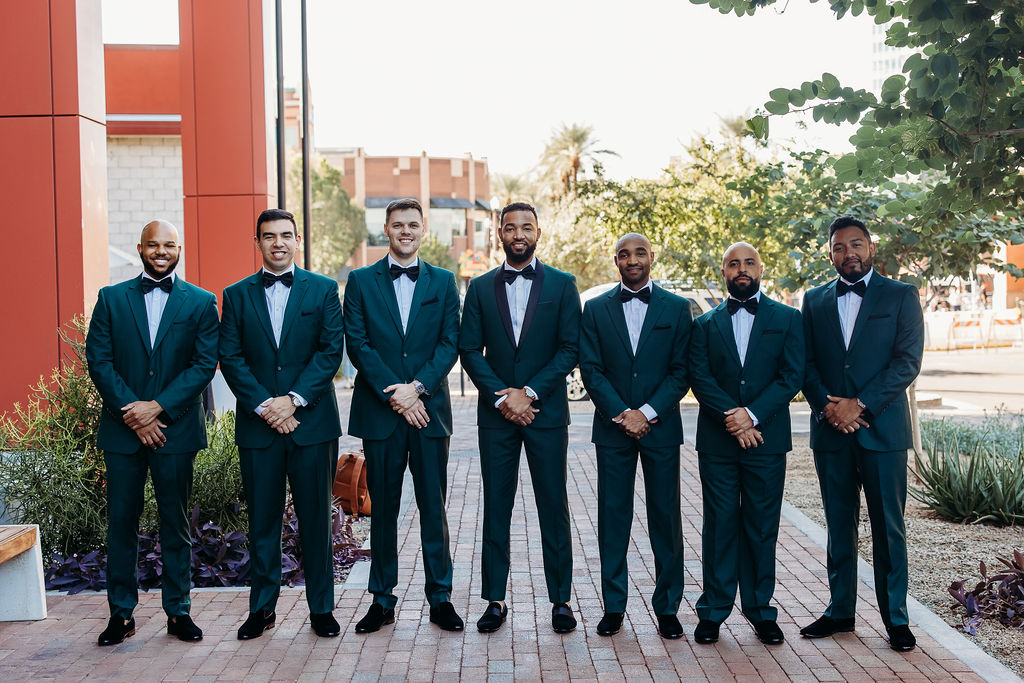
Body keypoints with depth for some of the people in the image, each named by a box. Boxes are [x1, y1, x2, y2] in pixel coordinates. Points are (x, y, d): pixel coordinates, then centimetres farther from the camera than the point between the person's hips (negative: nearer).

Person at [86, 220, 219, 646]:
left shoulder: (201, 303, 4)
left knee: (175, 522, 6)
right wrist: (133, 413, -10)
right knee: (121, 522, 5)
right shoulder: (111, 299, 7)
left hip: (175, 428, -1)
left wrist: (158, 407, -12)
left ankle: (178, 611, 16)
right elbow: (98, 360, 0)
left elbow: (205, 364, -3)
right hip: (122, 430, 1)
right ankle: (121, 614, 15)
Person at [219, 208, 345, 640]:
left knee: (316, 519, 5)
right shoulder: (237, 295, 8)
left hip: (312, 423, -1)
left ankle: (321, 608, 16)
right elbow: (231, 358, 1)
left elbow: (331, 352, -3)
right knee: (262, 520, 7)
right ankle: (262, 608, 19)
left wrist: (294, 399, -12)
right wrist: (264, 406, -11)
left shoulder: (323, 290, 5)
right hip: (257, 425, 1)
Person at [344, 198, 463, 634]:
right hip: (379, 412, 0)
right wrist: (394, 394, -12)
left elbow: (450, 344, 2)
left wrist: (417, 387, -12)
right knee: (383, 509, 7)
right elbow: (358, 343, -2)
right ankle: (382, 600, 17)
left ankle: (440, 598, 14)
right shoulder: (361, 281, 6)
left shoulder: (443, 282, 9)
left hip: (429, 409, 1)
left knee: (433, 506, 5)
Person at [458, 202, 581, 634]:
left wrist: (529, 393, -11)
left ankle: (561, 599, 14)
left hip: (546, 412, -1)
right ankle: (495, 600, 14)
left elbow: (570, 350, -2)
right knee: (496, 508, 5)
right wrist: (502, 396, -9)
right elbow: (469, 350, 3)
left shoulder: (562, 285, 4)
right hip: (496, 415, 1)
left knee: (554, 507, 3)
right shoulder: (480, 287, 9)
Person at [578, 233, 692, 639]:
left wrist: (647, 412, -11)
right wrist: (621, 414, -10)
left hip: (660, 426, 0)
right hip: (612, 427, 1)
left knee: (666, 517, 3)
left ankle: (667, 608, 13)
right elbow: (591, 370, 1)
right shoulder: (596, 309, 7)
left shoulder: (677, 308, 6)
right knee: (613, 517, 3)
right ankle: (613, 606, 12)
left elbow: (682, 372, 0)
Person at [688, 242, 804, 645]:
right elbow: (699, 378, -1)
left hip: (766, 439, 0)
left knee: (762, 528, 5)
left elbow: (791, 377, -2)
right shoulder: (706, 324, 10)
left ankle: (760, 611, 16)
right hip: (717, 442, 0)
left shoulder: (787, 319, 7)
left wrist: (752, 415, -13)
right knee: (720, 526, 3)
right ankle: (714, 611, 11)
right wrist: (732, 417, -15)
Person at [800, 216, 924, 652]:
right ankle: (840, 611, 20)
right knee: (839, 525, 10)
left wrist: (860, 404, -15)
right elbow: (806, 365, 7)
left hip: (881, 428, -3)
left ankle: (895, 617, 12)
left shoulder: (900, 296, 2)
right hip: (831, 432, 3)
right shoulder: (815, 301, 11)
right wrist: (828, 407, -9)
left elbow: (907, 362, -7)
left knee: (888, 527, 2)